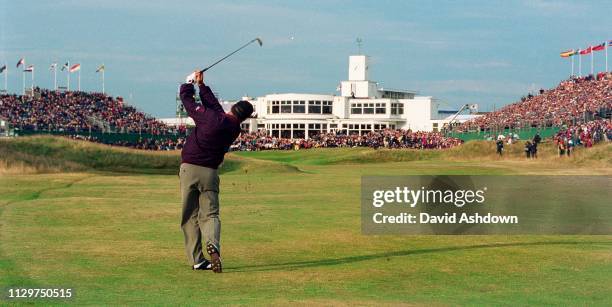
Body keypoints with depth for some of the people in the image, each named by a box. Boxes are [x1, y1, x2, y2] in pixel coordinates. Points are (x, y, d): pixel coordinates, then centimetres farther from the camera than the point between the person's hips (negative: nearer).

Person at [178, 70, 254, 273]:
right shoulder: (235, 129, 2)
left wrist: (190, 84, 20)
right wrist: (201, 85, 23)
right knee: (210, 214, 4)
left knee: (190, 216, 6)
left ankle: (197, 259, 2)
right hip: (210, 173, 2)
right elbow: (214, 104, 15)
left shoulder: (209, 116, -12)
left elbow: (186, 97, -1)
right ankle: (213, 244, -27)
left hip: (189, 169, -2)